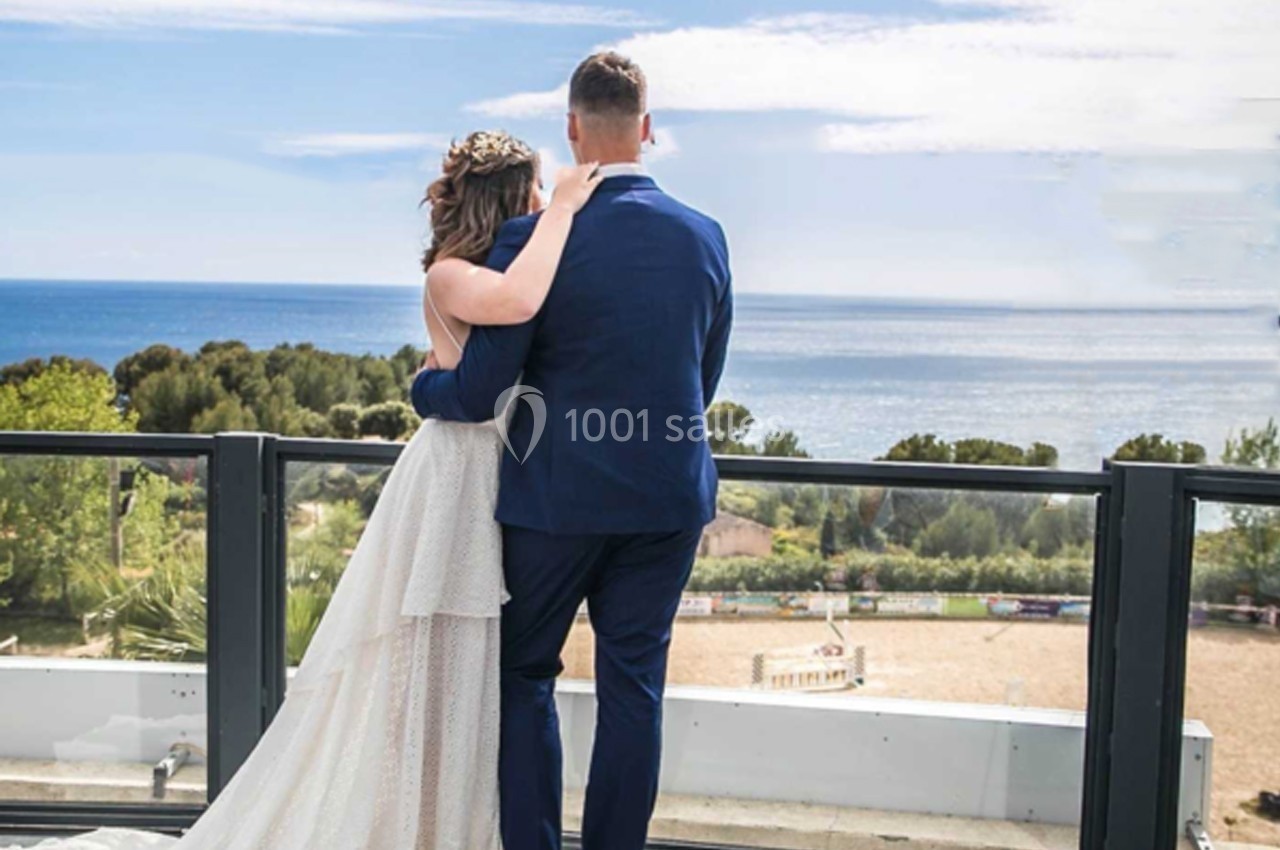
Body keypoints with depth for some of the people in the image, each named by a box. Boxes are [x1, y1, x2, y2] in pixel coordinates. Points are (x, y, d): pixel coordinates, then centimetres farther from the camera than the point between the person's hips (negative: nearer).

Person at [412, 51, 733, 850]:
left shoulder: (533, 237, -13)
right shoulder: (706, 237, 1)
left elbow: (479, 391, -12)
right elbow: (704, 382, 10)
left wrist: (423, 384, 9)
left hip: (557, 493, -3)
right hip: (670, 492, 4)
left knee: (524, 672, 14)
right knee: (634, 681, 12)